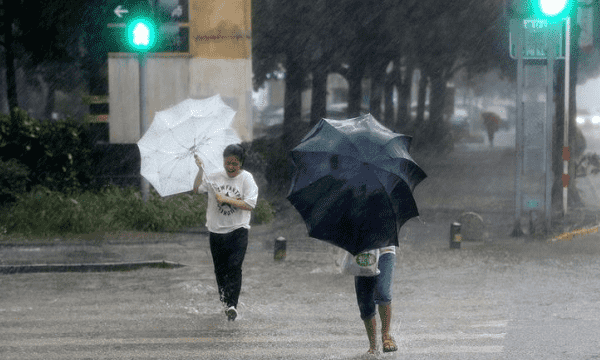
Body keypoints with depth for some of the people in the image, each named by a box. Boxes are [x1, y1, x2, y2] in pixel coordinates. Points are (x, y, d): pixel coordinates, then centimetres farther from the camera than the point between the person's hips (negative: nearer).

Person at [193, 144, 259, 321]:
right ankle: (224, 301, 23)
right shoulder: (214, 177, 6)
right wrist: (200, 170, -12)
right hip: (216, 230, 3)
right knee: (220, 268, 8)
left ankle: (232, 304, -17)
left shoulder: (246, 178, -2)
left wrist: (226, 199, -13)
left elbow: (249, 205, -10)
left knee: (234, 266, -15)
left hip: (238, 230, -3)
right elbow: (197, 189, 0)